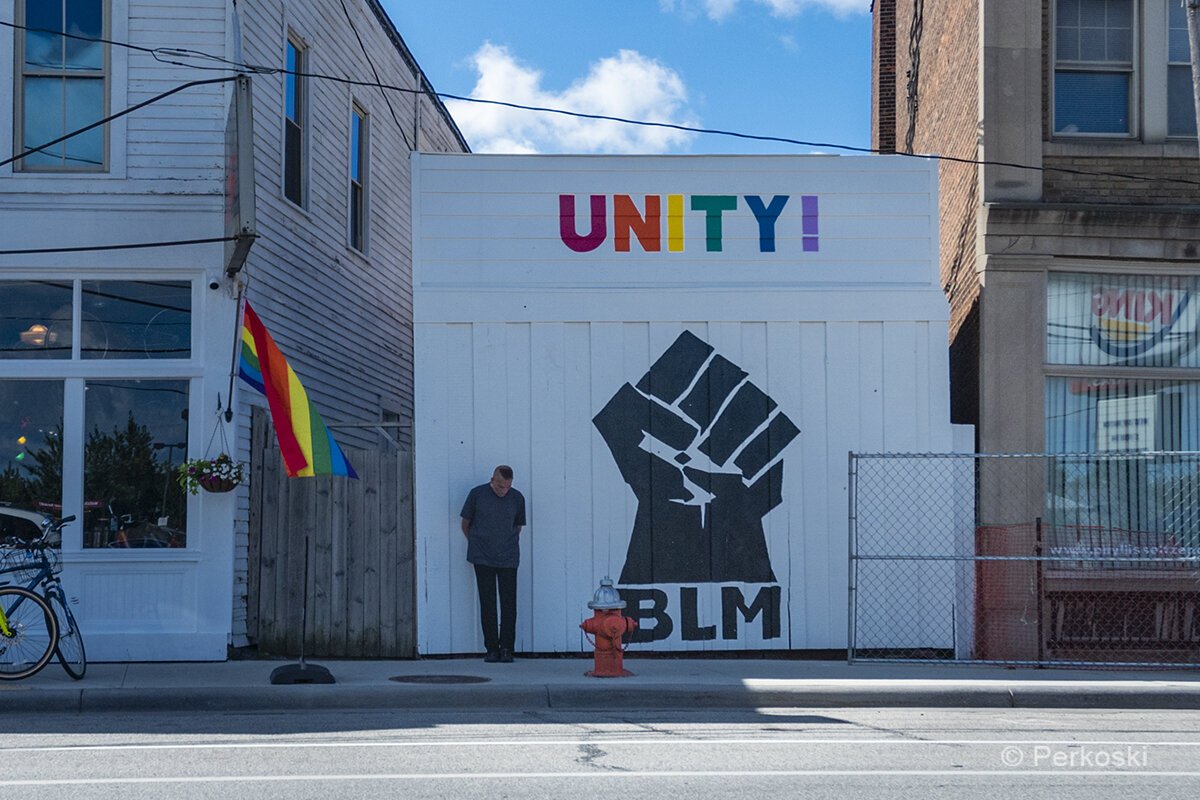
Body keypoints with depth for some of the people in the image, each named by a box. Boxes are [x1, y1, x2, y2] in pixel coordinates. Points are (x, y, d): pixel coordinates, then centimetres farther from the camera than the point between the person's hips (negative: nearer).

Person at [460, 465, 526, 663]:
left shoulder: (517, 498, 3)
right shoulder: (477, 494, -2)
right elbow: (466, 523, 9)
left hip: (508, 558, 1)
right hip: (482, 558, -1)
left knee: (509, 604, -2)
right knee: (487, 604, 0)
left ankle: (506, 648, 4)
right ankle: (491, 648, 5)